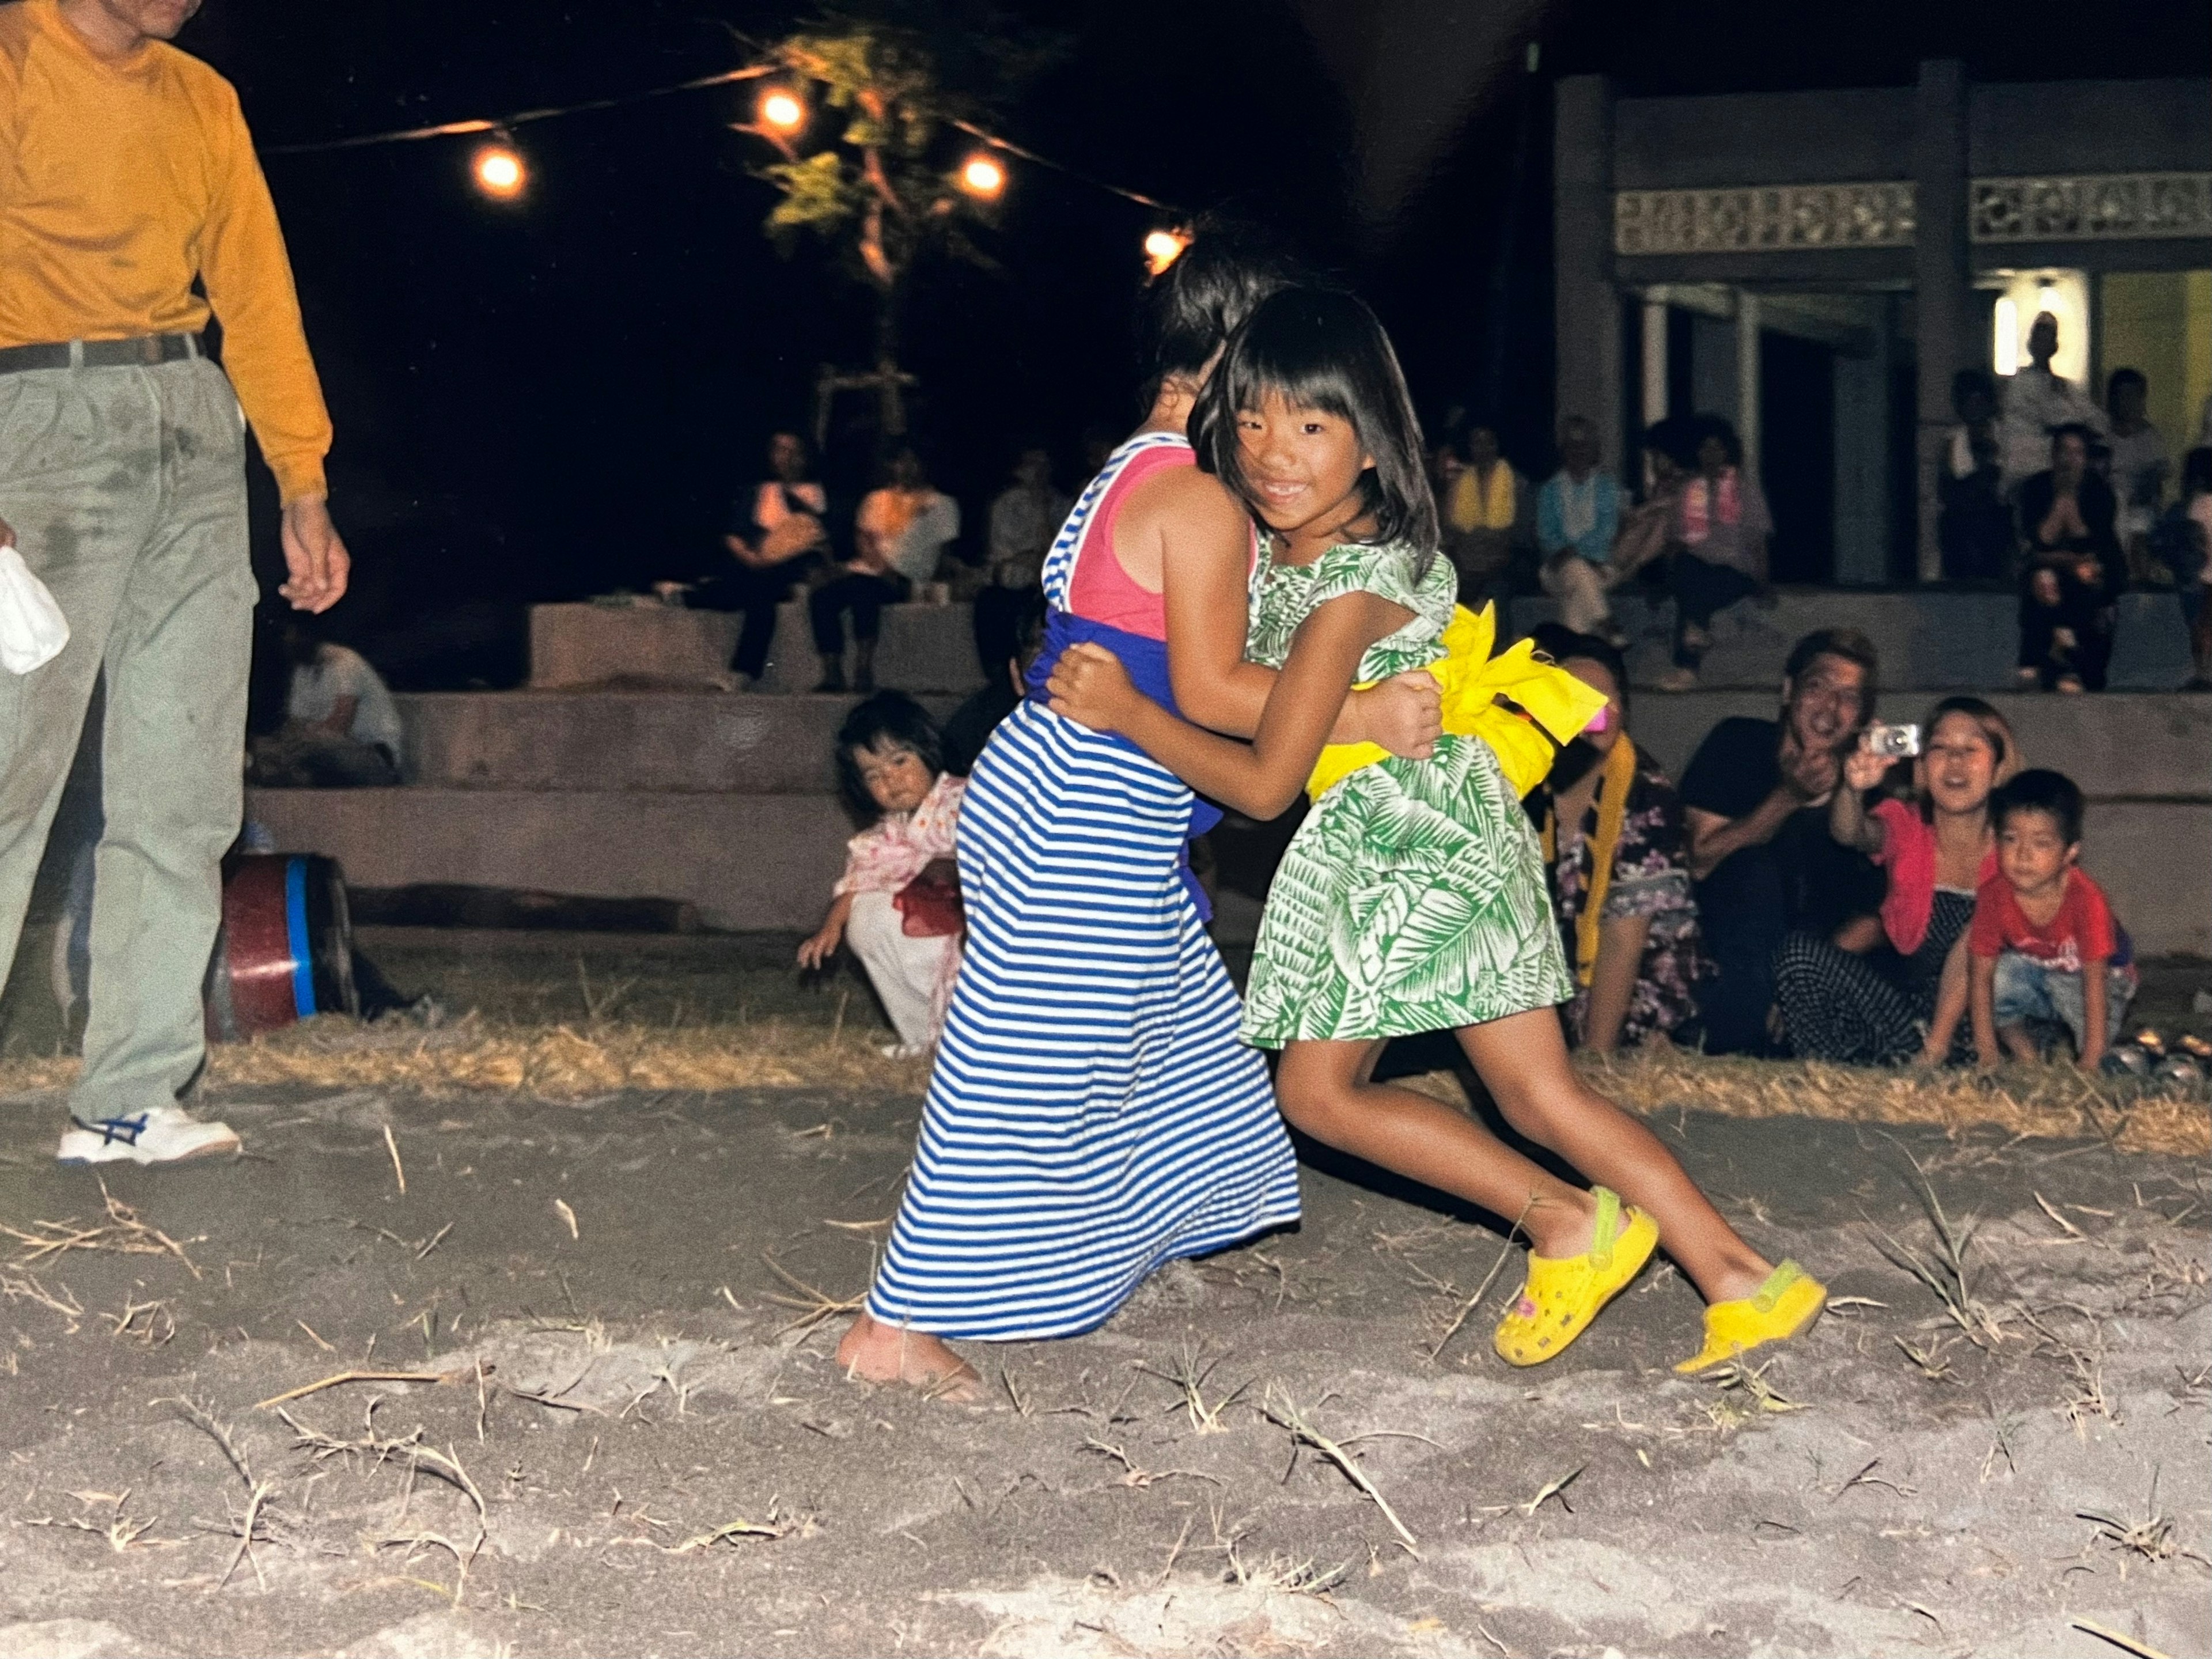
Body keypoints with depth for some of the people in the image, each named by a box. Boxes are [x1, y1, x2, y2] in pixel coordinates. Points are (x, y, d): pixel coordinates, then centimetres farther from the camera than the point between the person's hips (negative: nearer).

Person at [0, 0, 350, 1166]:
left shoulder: (204, 104, 19)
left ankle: (130, 1101, 6)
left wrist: (303, 482, 10)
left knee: (184, 795, 2)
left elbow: (257, 289, 17)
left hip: (199, 427, 6)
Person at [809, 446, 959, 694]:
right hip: (868, 571, 5)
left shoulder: (940, 505, 12)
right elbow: (864, 537, 13)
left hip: (906, 580, -5)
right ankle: (832, 673, -26)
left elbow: (944, 553, 2)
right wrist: (878, 562, -10)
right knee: (822, 597, -25)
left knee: (863, 592, -38)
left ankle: (864, 672, -38)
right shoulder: (878, 499, 25)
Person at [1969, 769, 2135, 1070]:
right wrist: (1987, 1051, -22)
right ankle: (2028, 1058, -4)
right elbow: (1981, 974, -19)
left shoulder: (2086, 899, -33)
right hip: (2035, 972, 3)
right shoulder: (1994, 896, -24)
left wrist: (2090, 1065, -32)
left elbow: (2095, 980, -31)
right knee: (1999, 977, -27)